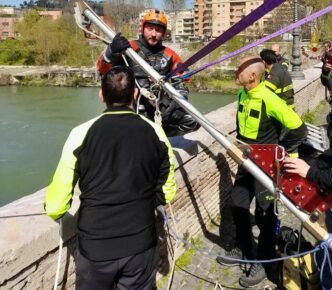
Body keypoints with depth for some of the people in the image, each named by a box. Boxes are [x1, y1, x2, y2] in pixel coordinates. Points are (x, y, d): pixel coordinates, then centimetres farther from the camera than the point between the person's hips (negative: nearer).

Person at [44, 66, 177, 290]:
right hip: (141, 245, 2)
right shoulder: (156, 132, -5)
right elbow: (167, 192, 6)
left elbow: (56, 206, -9)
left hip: (95, 246, -1)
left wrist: (53, 210, 14)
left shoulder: (82, 133, -12)